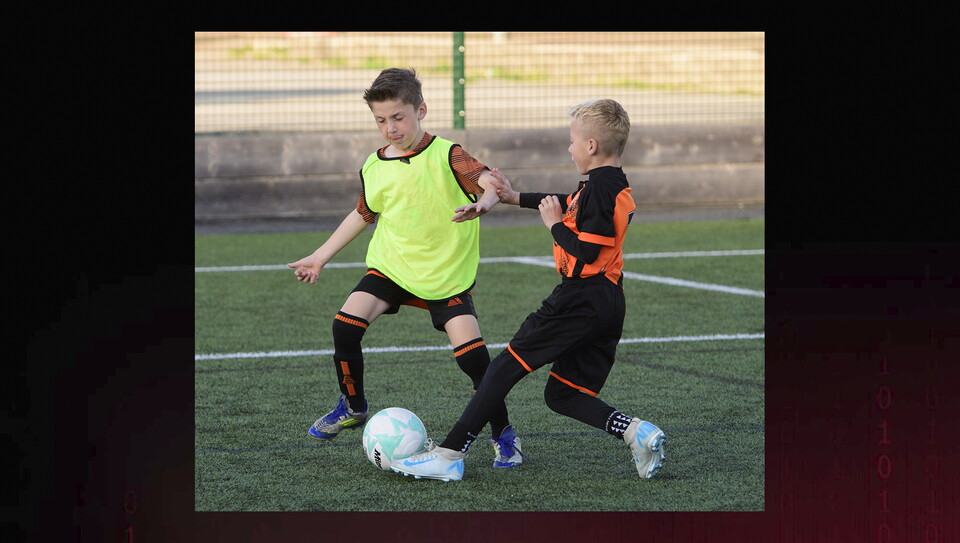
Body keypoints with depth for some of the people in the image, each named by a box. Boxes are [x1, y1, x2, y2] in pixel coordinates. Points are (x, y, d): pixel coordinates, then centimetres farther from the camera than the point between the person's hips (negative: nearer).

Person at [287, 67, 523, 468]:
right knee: (346, 323, -16)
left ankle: (504, 436, 3)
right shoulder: (374, 168, 3)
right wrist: (320, 257, 23)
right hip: (391, 265, 4)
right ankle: (353, 408, 9)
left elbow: (490, 183, -27)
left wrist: (482, 203, -51)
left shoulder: (446, 156, -13)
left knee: (471, 352, -16)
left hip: (447, 273, -4)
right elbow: (363, 214, 20)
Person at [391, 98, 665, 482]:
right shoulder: (616, 185, 15)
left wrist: (555, 224, -7)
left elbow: (585, 250, -23)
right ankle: (635, 432, -6)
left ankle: (449, 455, -4)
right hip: (609, 304, 9)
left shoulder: (599, 188, -15)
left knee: (506, 367, -3)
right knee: (562, 395, 14)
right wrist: (517, 199, 37)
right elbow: (570, 205, 32)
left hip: (580, 299, -9)